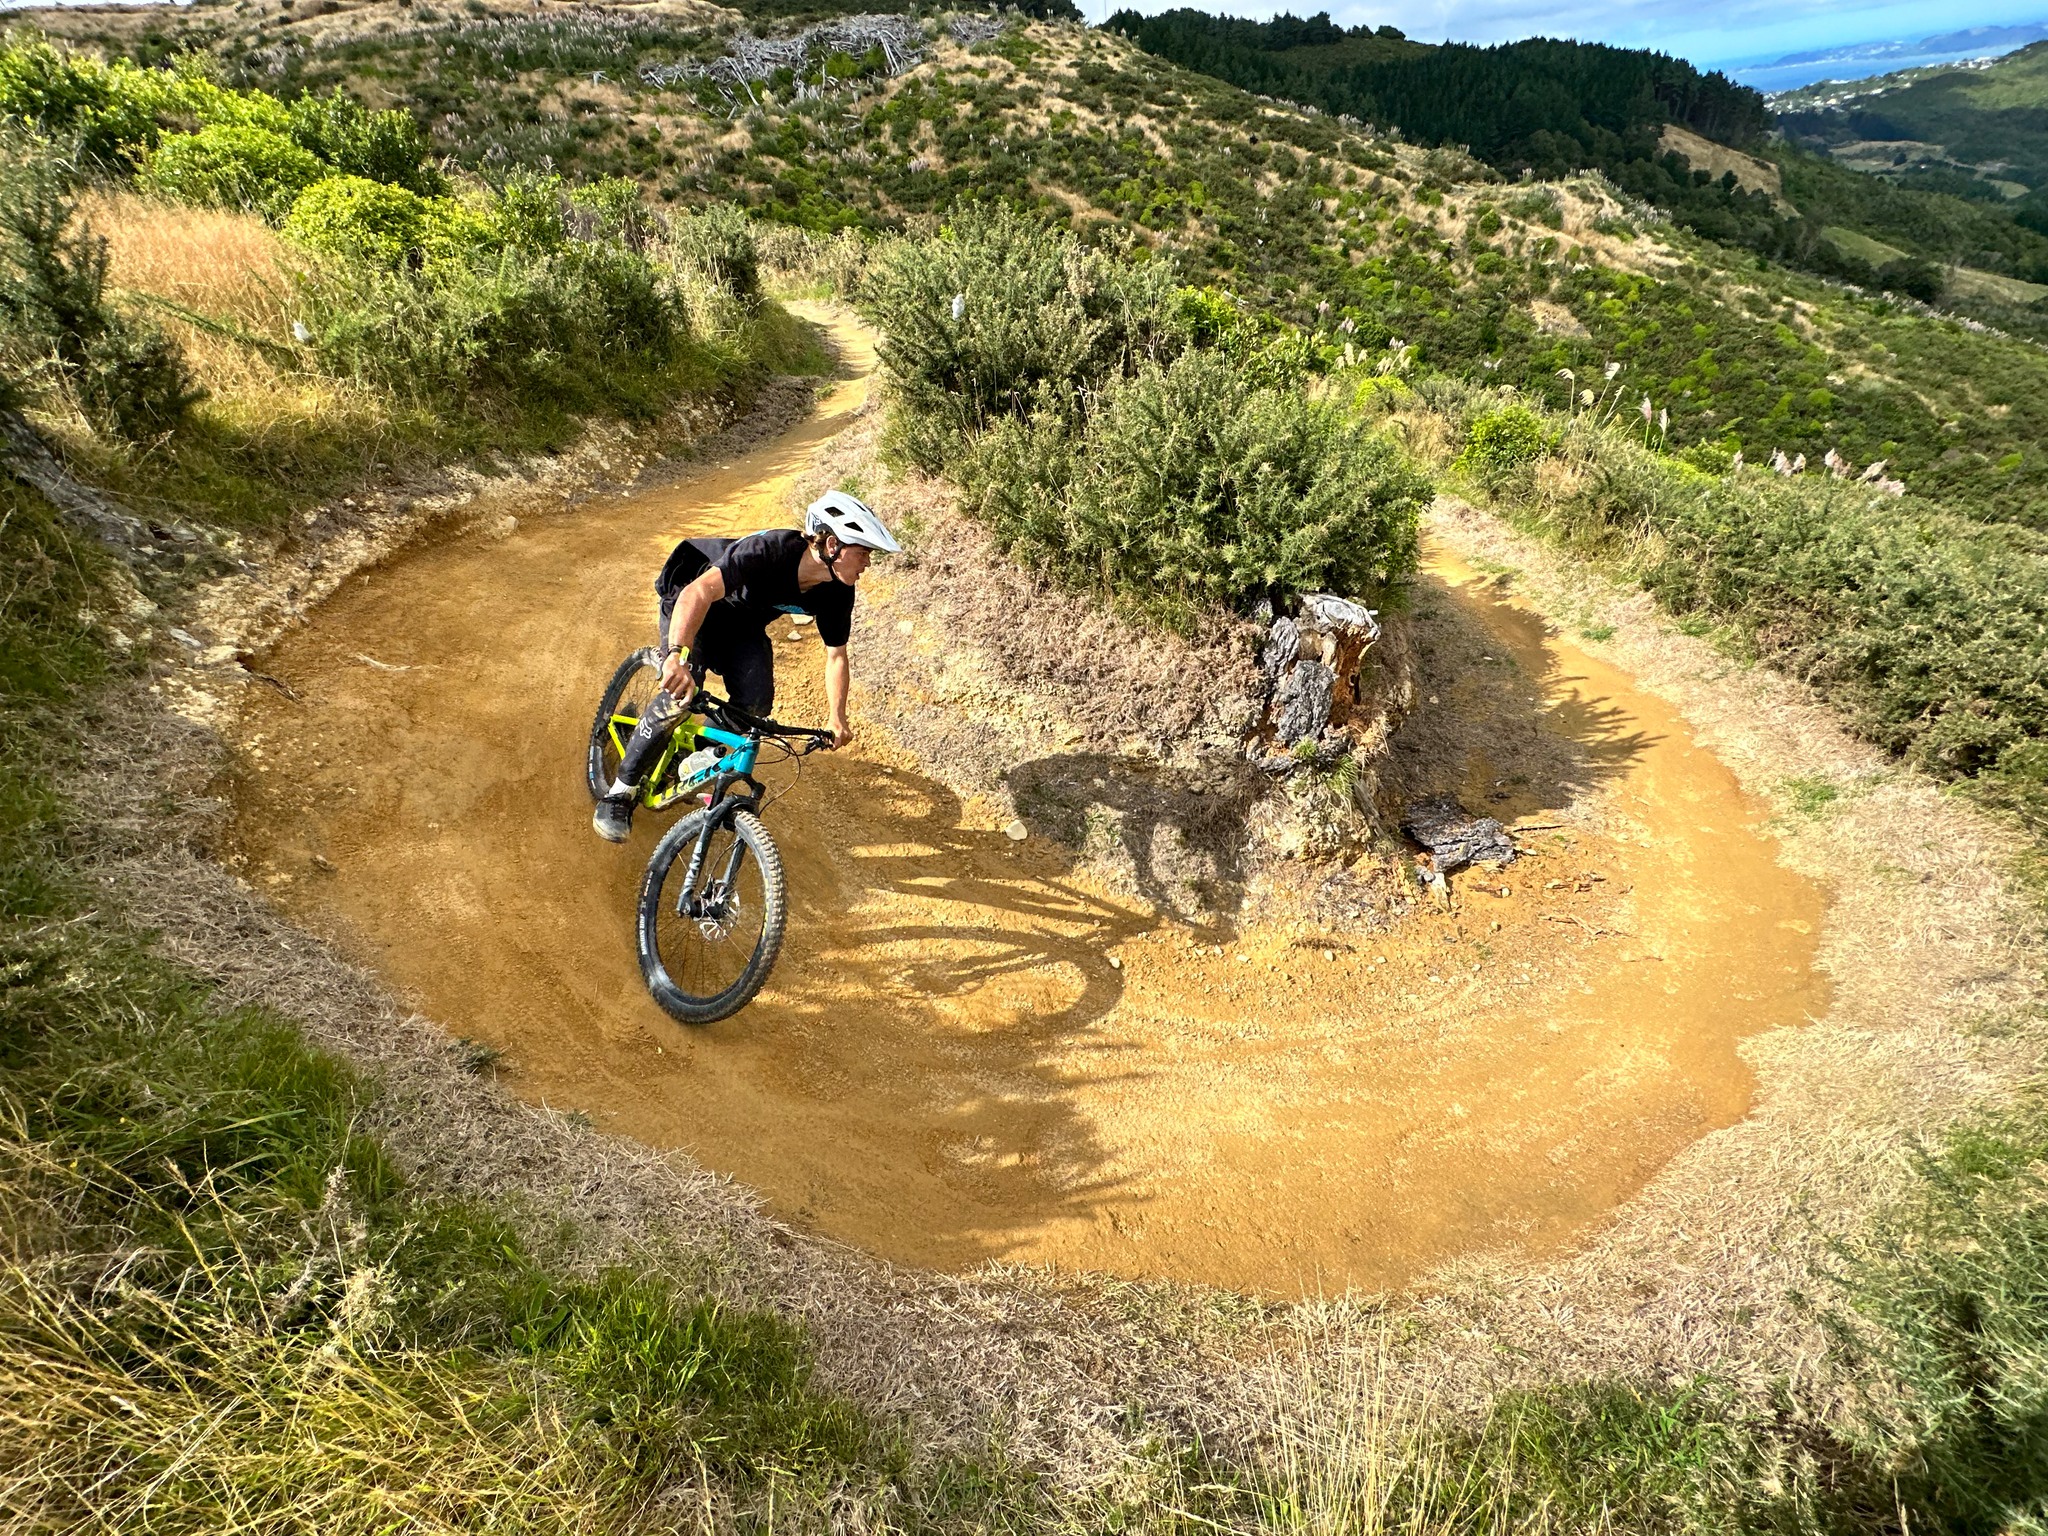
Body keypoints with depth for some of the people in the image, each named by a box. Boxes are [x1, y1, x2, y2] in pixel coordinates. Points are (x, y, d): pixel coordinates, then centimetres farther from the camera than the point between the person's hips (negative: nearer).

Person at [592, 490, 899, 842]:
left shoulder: (837, 592, -19)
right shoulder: (770, 550, -39)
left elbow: (836, 655, -5)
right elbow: (699, 592, -50)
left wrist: (837, 718, -14)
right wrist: (677, 655, -64)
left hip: (743, 622, 6)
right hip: (690, 602, -5)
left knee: (756, 704, -15)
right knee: (680, 695, -25)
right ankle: (619, 794, -9)